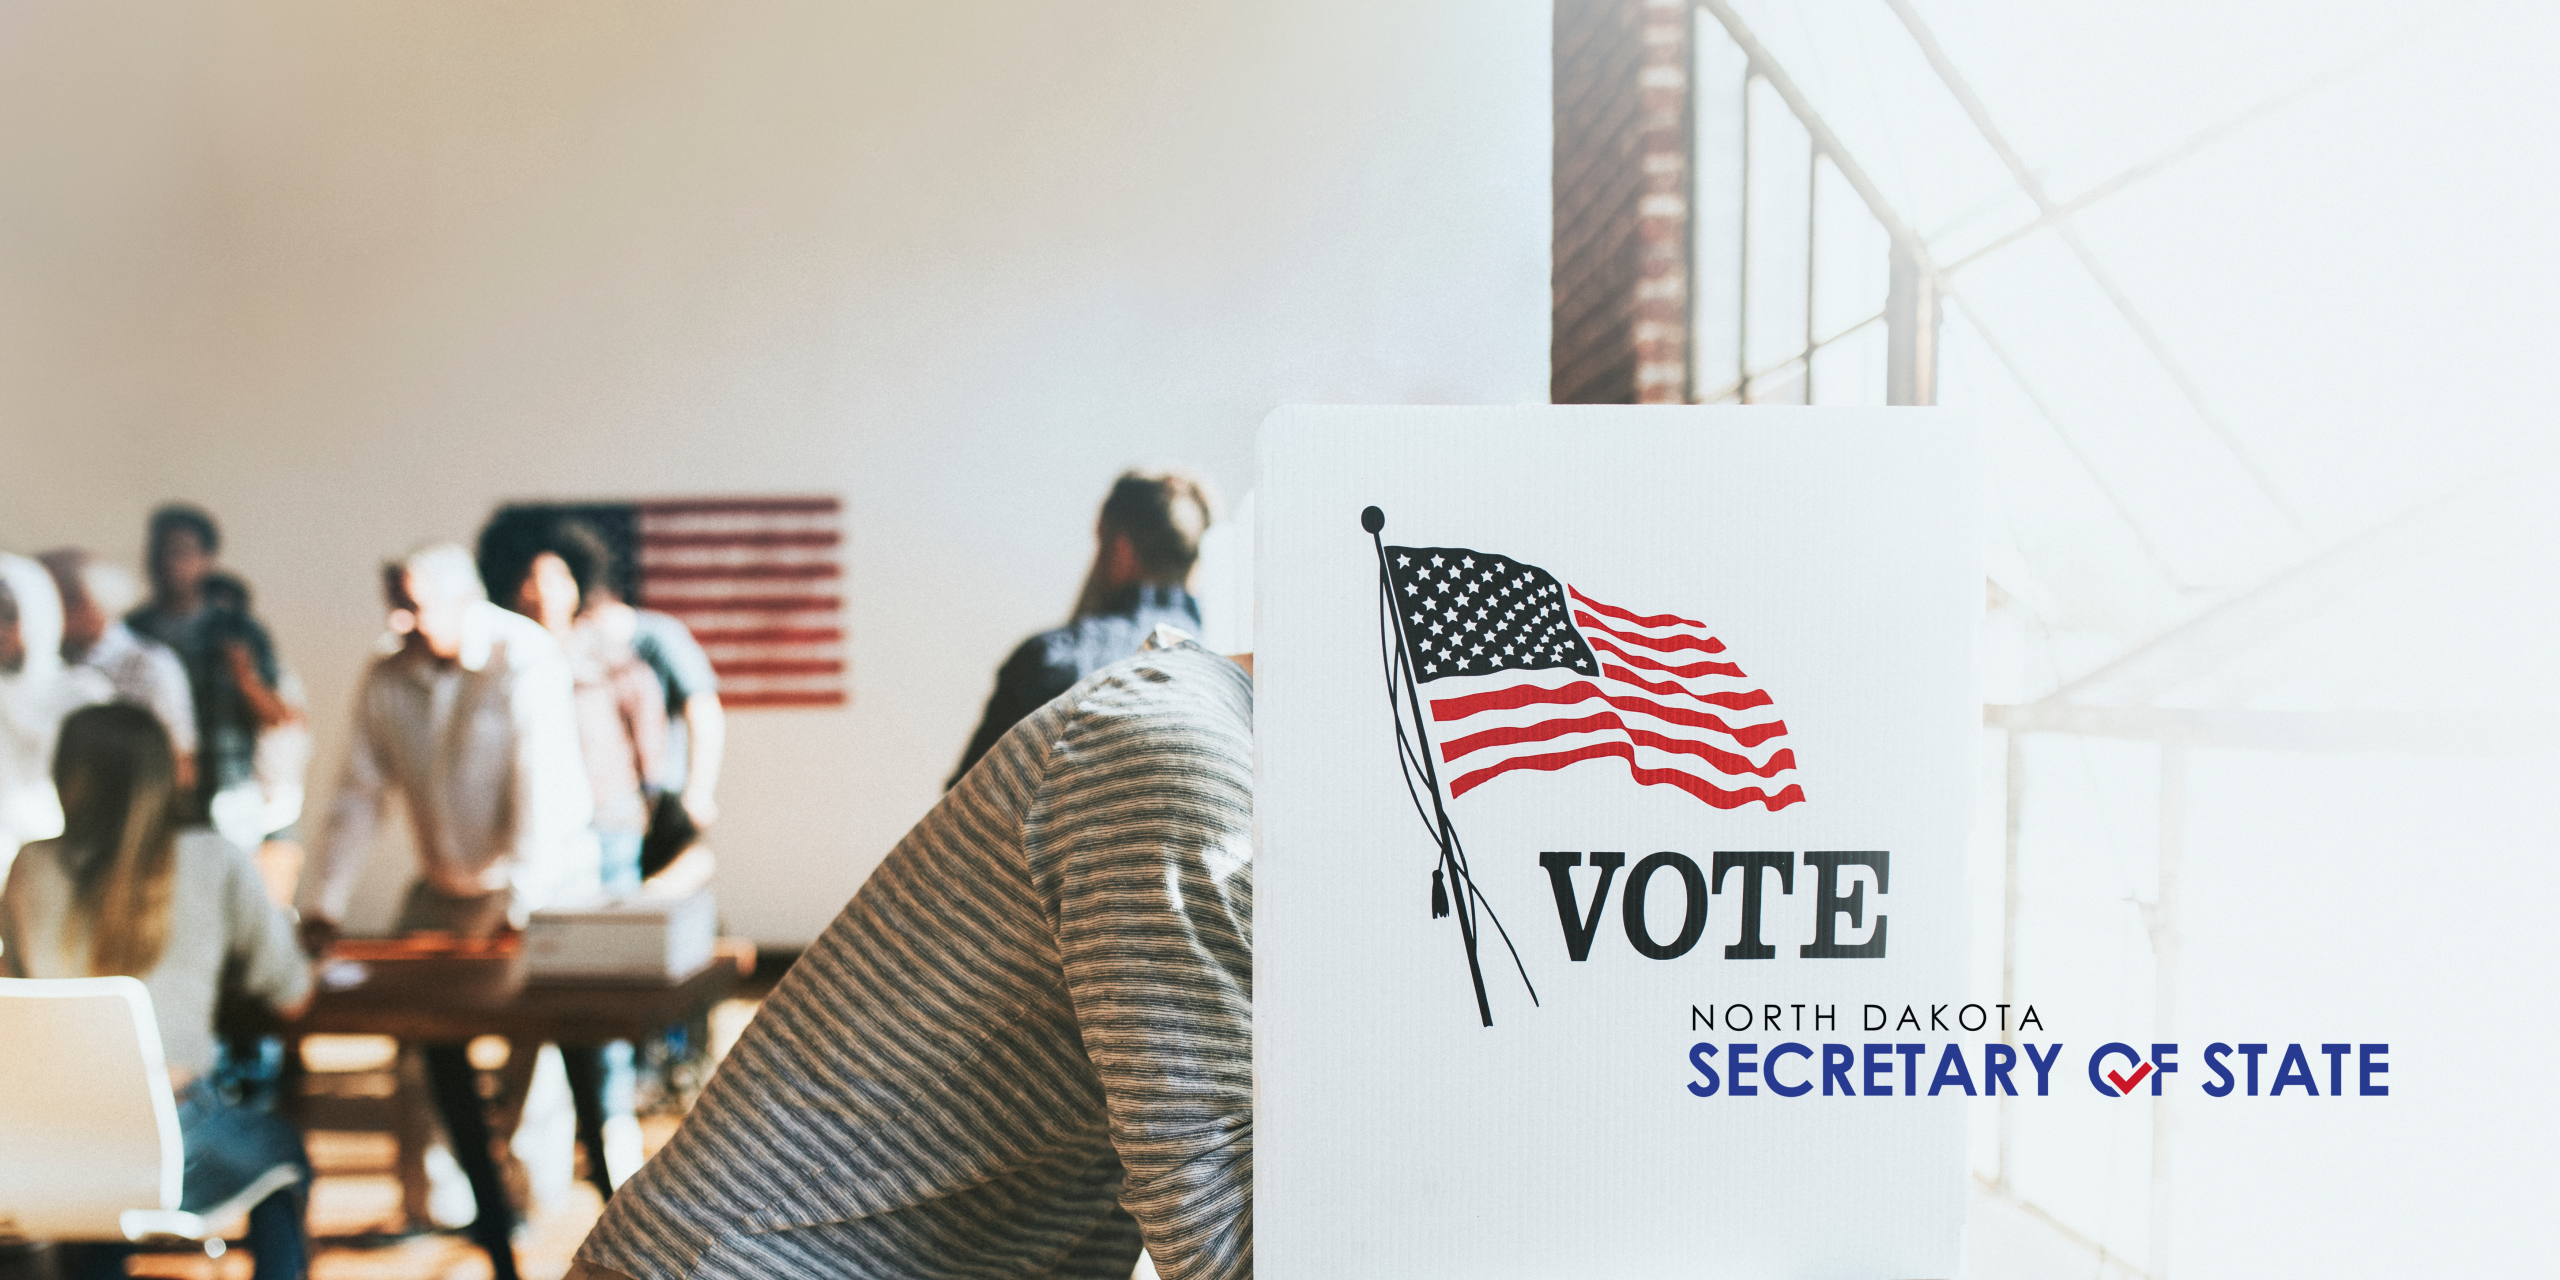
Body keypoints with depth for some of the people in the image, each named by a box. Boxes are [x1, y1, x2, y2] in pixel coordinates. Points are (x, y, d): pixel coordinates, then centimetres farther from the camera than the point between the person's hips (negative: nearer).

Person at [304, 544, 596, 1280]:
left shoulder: (526, 663, -19)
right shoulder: (385, 681, -2)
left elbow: (544, 789, -26)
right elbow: (359, 797, 1)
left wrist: (515, 905, -31)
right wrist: (323, 907, -6)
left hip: (544, 883, -5)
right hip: (445, 885, 5)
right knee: (432, 1033, -1)